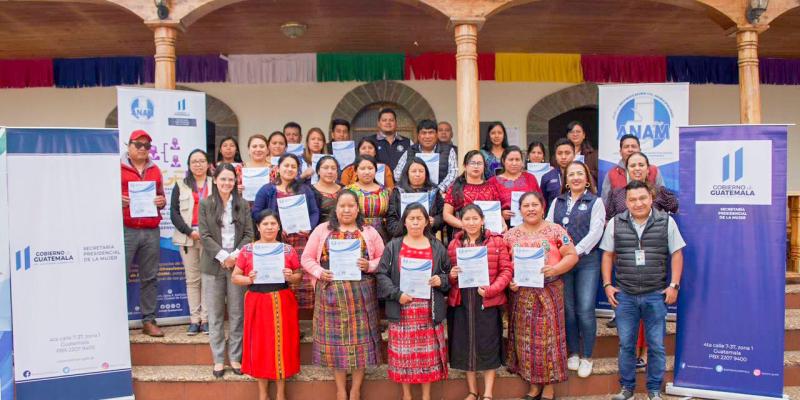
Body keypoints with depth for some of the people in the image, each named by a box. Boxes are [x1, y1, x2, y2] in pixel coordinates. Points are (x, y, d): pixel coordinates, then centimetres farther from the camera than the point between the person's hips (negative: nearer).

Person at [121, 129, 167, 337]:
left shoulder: (155, 170, 17)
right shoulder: (118, 168, 5)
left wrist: (162, 201, 1)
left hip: (151, 231, 4)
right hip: (125, 230, -4)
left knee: (150, 278, 6)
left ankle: (149, 320, 13)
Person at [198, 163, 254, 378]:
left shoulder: (243, 205, 7)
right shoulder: (205, 204, 3)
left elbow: (248, 234, 3)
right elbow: (205, 235, -3)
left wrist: (235, 255, -11)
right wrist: (223, 256, -12)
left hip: (238, 264, 1)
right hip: (213, 265, -1)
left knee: (237, 314, 5)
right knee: (215, 315, 5)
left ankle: (235, 357, 14)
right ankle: (218, 359, 13)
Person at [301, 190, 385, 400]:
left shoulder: (369, 232, 7)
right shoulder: (322, 230, 6)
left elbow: (384, 259, 6)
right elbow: (307, 258, 6)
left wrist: (370, 265, -12)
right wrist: (319, 272, -11)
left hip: (361, 294, 0)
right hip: (331, 294, 0)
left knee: (360, 337, 4)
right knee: (335, 338, 6)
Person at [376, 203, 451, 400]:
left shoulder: (437, 247, 6)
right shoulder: (393, 246, 2)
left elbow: (449, 275, 13)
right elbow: (382, 274, -2)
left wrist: (441, 280, -9)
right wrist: (397, 294, -14)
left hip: (429, 311, 1)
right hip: (402, 309, -1)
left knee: (428, 351, 7)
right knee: (404, 351, 6)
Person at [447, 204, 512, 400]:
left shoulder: (496, 241, -2)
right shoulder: (454, 244, 6)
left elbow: (506, 270, -5)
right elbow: (448, 272, 13)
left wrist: (491, 289, -17)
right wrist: (451, 276, -10)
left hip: (488, 301, -3)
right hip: (461, 302, 3)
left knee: (488, 345, 3)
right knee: (465, 345, 9)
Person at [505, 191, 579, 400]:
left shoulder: (555, 231, -1)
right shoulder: (511, 235, 6)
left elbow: (572, 256, -3)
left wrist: (555, 269, -18)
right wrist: (509, 281, -9)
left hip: (549, 291, -2)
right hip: (522, 293, 2)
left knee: (548, 334, 1)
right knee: (525, 337, 6)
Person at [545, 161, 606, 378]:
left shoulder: (595, 202, 3)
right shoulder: (557, 202, 15)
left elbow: (595, 232, -7)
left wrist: (576, 251, -17)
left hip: (587, 260, -3)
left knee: (585, 310, -6)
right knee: (568, 309, 8)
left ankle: (586, 357, 9)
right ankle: (573, 353, 22)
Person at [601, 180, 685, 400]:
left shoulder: (666, 222, -2)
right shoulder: (615, 223, 2)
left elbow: (677, 254, 2)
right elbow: (608, 255, 7)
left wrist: (674, 285, -3)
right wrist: (607, 285, 2)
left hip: (656, 295, -1)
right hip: (624, 295, 1)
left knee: (656, 346, 9)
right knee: (626, 344, 11)